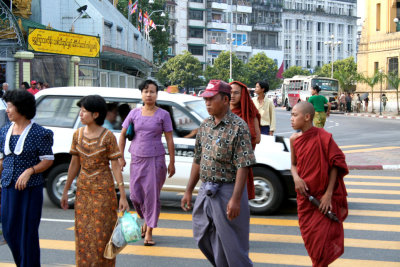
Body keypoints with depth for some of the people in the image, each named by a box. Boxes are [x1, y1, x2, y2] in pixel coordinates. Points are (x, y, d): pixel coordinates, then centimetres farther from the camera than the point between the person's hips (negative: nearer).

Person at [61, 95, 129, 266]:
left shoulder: (108, 136, -11)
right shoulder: (78, 134, 2)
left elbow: (115, 167, -10)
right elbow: (74, 164, 9)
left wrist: (123, 196, -12)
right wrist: (66, 191, 11)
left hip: (104, 190, -4)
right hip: (83, 190, 4)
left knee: (102, 233, 1)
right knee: (83, 233, 7)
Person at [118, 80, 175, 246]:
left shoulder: (163, 115, -1)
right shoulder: (134, 113, 6)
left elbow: (169, 140, 0)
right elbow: (123, 134, 11)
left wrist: (172, 162, -3)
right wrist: (121, 157, 5)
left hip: (156, 159, -2)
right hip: (137, 158, 3)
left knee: (152, 195, -2)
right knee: (135, 195, 4)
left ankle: (149, 232, 7)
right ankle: (146, 219, 33)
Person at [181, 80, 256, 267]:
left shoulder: (238, 127, -13)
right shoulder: (205, 126, 9)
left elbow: (243, 166, -18)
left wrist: (235, 199, -23)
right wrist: (189, 191, 14)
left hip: (227, 191, -7)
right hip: (205, 190, 8)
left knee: (231, 245, 0)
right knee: (203, 238, 17)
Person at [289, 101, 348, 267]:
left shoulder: (323, 138, -14)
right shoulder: (294, 139, 1)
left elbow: (336, 165, -10)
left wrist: (328, 194, -14)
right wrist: (296, 178, -10)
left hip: (323, 196, -5)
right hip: (304, 195, 5)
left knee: (321, 237, -5)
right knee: (308, 235, 13)